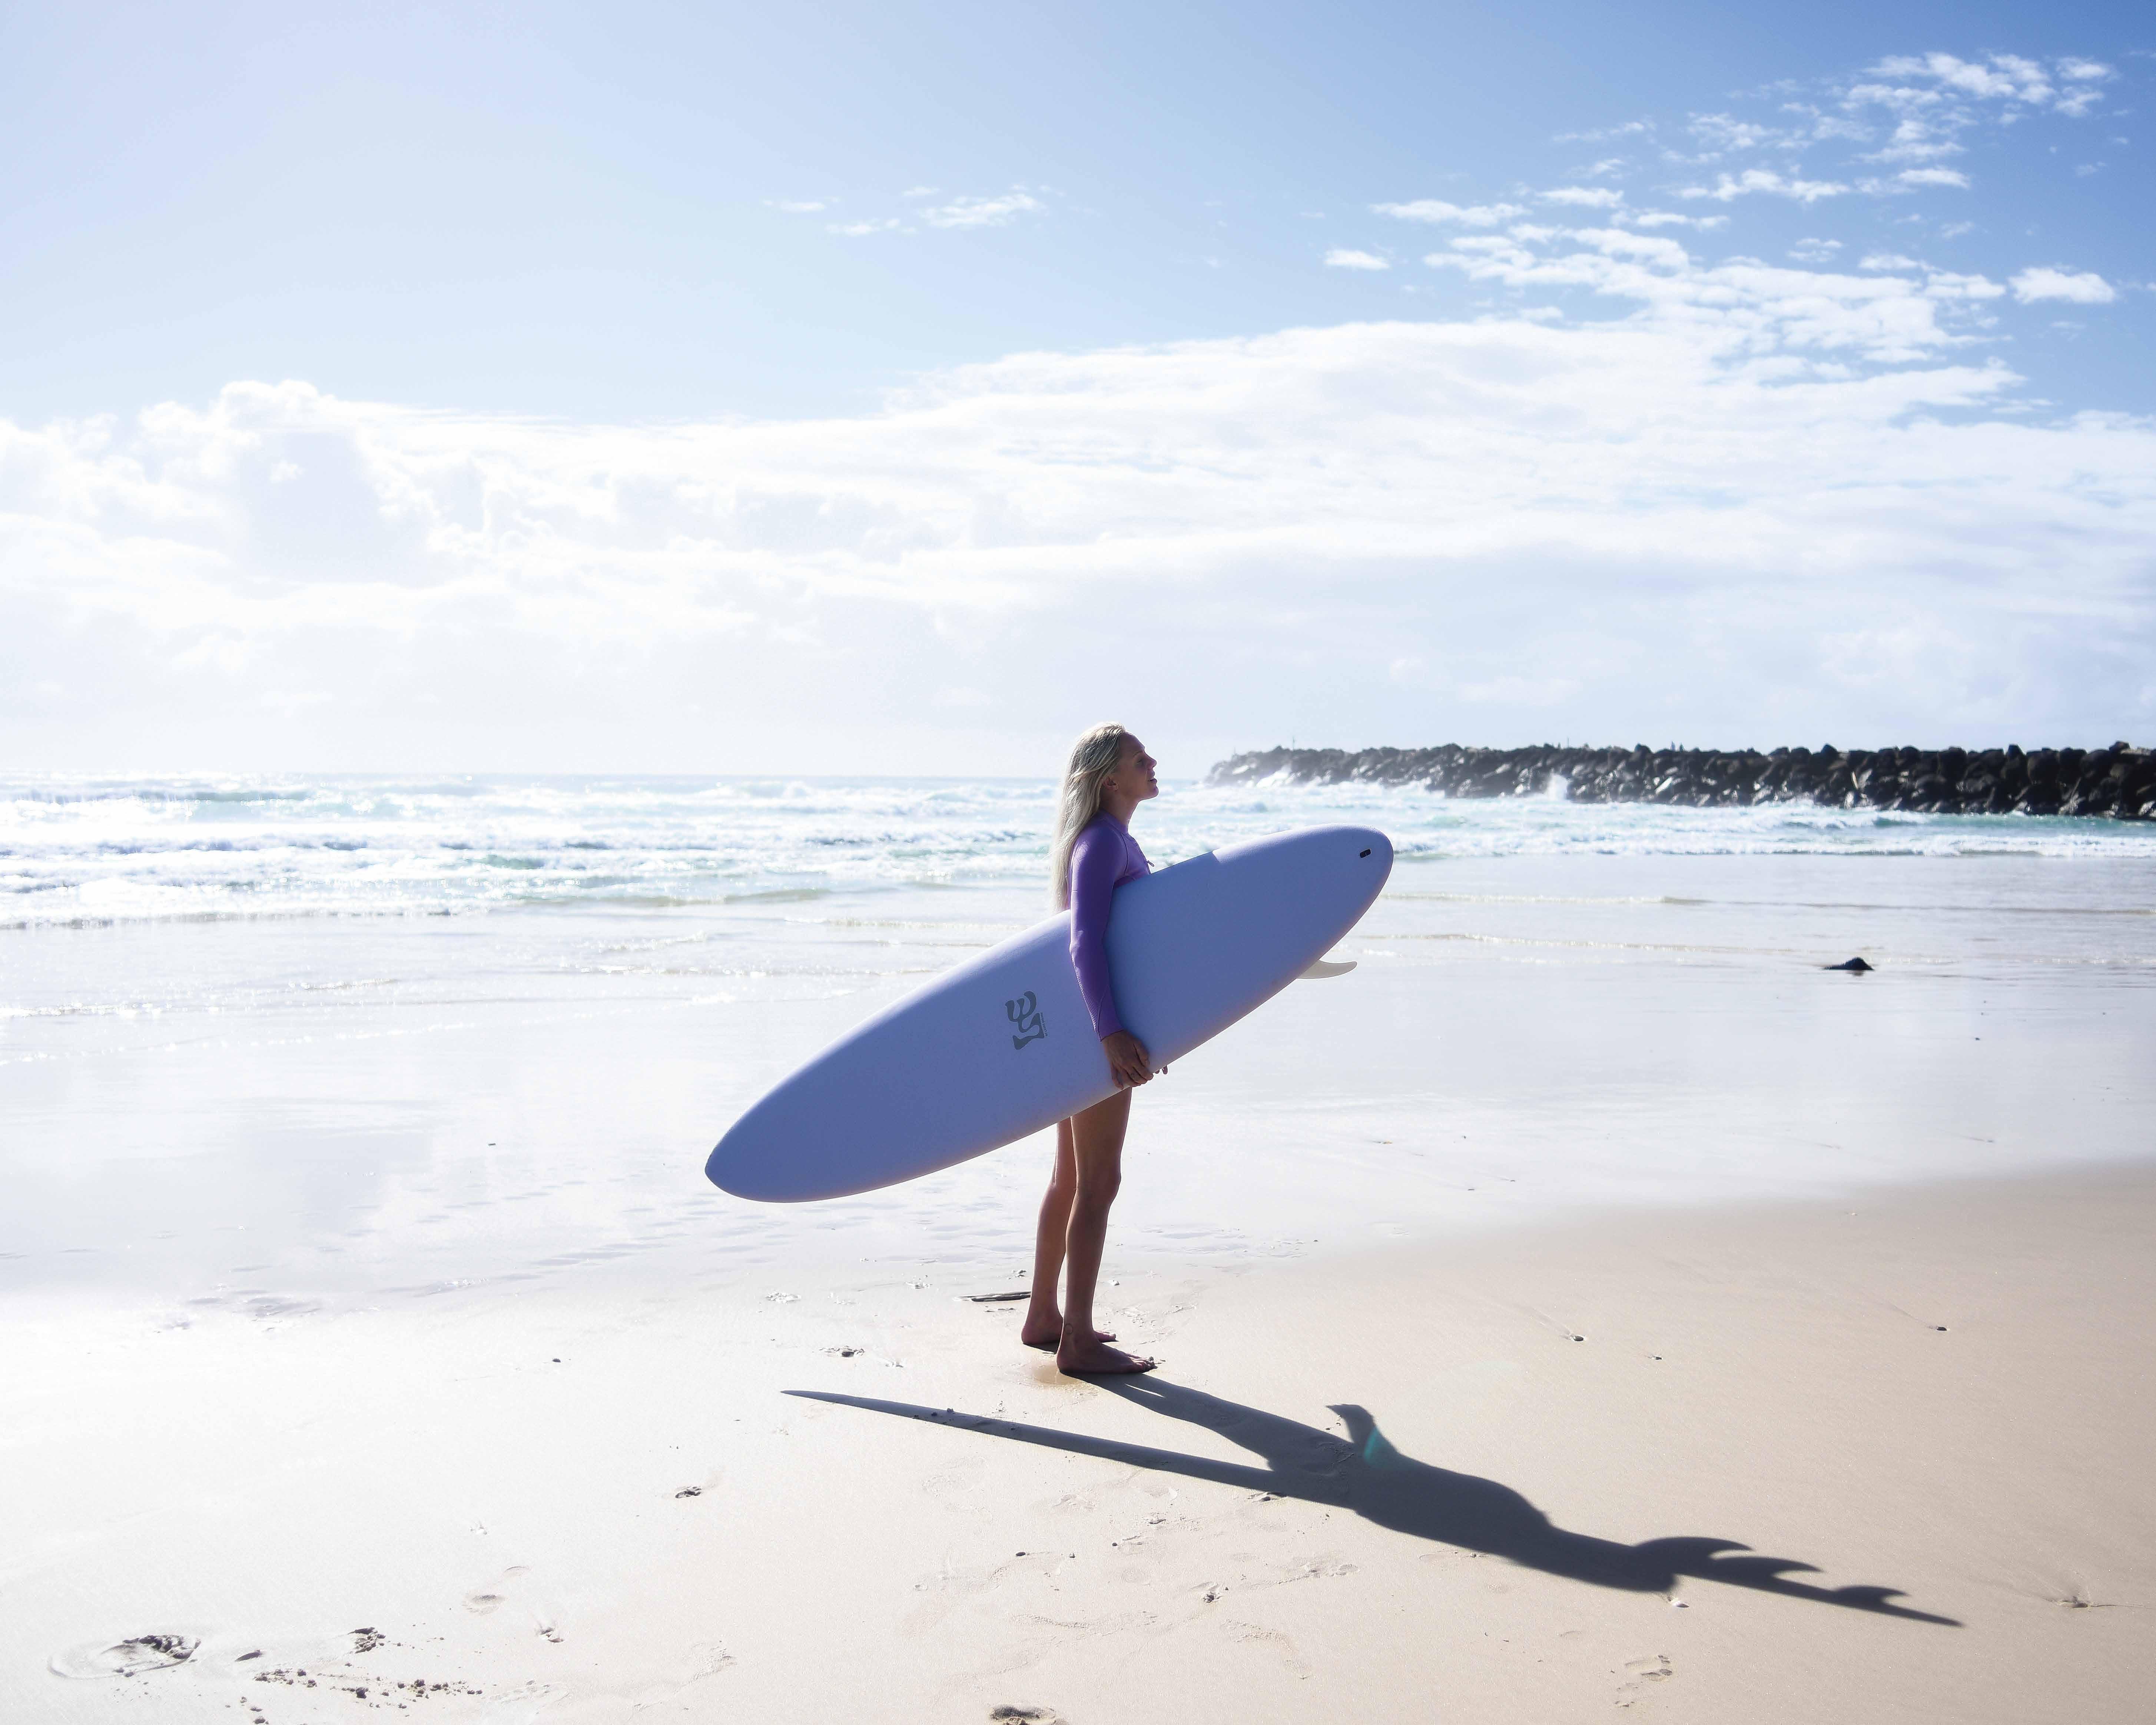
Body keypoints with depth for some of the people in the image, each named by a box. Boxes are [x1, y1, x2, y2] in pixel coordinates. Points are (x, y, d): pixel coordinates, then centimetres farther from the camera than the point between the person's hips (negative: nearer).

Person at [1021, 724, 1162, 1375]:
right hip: (1096, 1027, -10)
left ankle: (1044, 1316, 28)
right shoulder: (1102, 843, -17)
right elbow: (1085, 943, -27)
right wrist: (1109, 1032, -34)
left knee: (1072, 1177, 17)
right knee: (1098, 1183, -5)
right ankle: (1077, 1340, 1)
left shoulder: (1116, 839, 14)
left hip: (1086, 1025, 10)